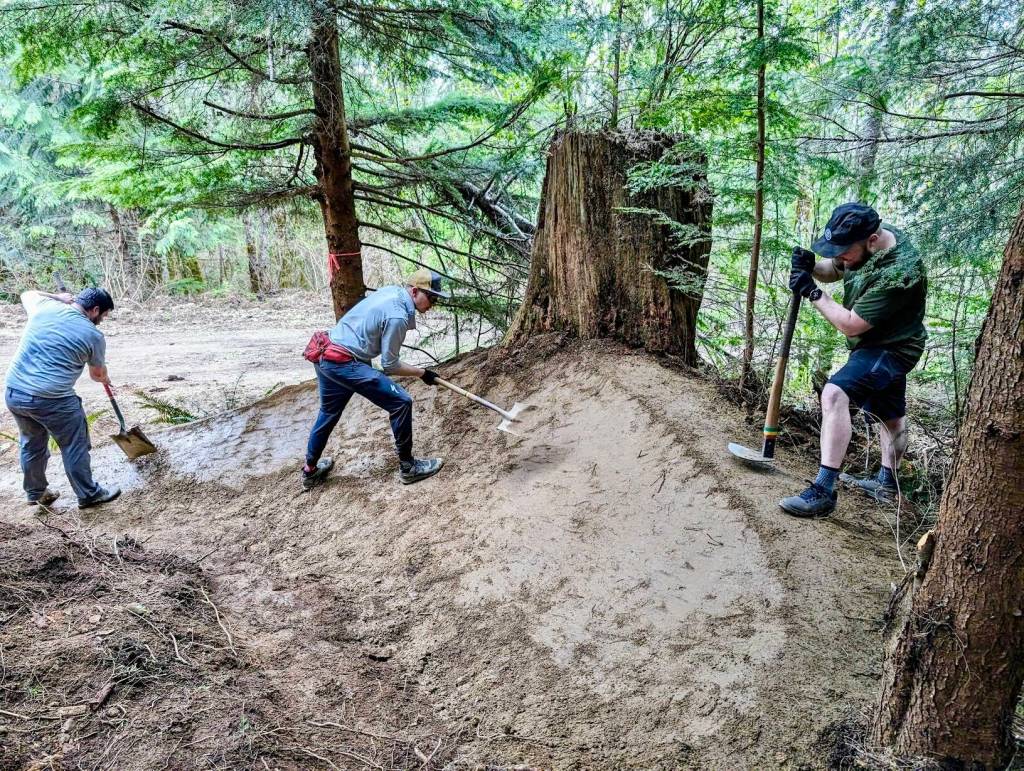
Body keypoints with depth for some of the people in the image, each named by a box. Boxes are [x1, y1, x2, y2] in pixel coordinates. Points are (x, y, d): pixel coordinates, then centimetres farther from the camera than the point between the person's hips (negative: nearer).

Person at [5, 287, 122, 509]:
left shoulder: (44, 307, 4)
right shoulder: (94, 335, -6)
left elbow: (27, 295, 30)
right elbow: (98, 374, 11)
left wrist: (57, 297, 35)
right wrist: (105, 379, 33)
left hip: (13, 391, 6)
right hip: (51, 400, -6)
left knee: (32, 444, 24)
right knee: (75, 447, 11)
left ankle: (35, 492, 39)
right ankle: (88, 494, 23)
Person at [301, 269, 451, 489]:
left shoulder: (391, 291, 6)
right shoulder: (397, 316, -19)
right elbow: (390, 365, -13)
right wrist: (422, 373, -2)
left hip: (326, 356, 10)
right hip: (345, 363, -10)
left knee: (328, 413, 26)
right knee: (400, 402, -8)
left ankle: (310, 470, 41)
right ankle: (407, 467, 3)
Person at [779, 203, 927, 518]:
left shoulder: (897, 274, -34)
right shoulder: (867, 240, -9)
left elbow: (851, 325, -29)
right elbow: (833, 270, 8)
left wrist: (812, 292, -25)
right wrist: (811, 267, -14)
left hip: (891, 348, -10)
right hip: (876, 344, 10)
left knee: (834, 394, -29)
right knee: (889, 415, 24)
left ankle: (823, 491, -30)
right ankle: (887, 482, 43)